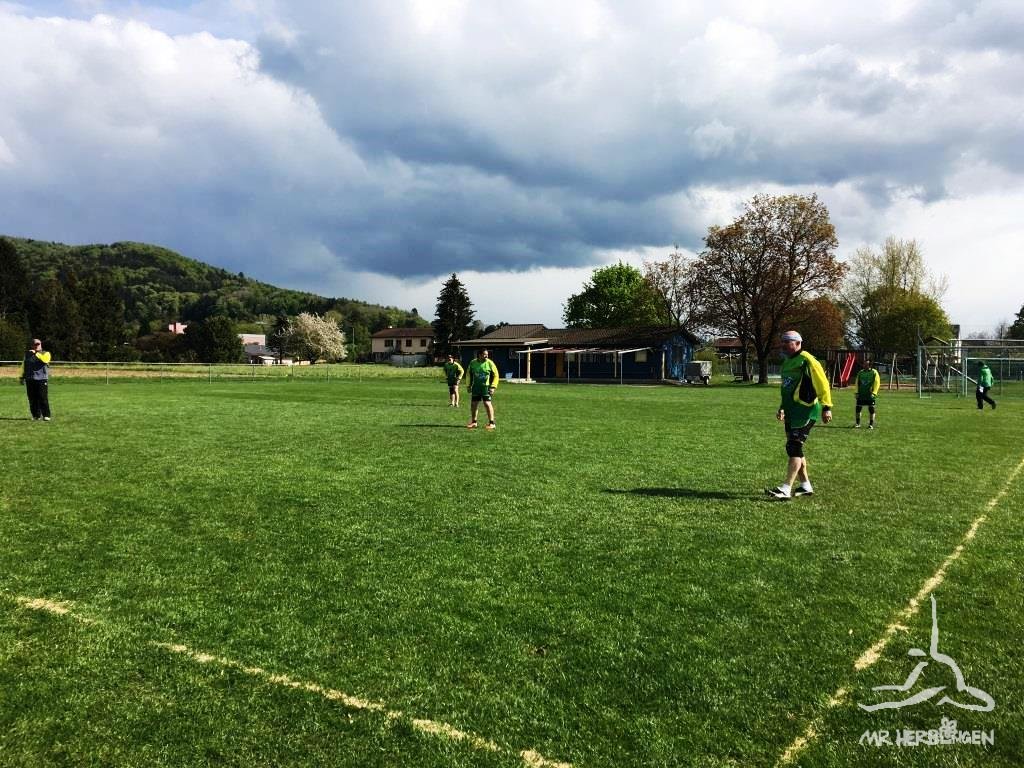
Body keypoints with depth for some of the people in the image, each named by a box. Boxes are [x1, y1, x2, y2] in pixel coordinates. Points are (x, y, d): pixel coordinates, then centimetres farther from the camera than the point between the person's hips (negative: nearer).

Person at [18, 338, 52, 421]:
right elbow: (23, 366, 23)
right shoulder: (27, 354, 18)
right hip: (30, 380, 4)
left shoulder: (45, 353, 7)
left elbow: (45, 360, -17)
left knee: (43, 398, -8)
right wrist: (21, 377, 18)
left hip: (42, 379, -3)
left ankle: (46, 415, -3)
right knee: (32, 399, 2)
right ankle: (36, 415, 8)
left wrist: (36, 353, -15)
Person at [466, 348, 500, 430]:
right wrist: (469, 385, 11)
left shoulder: (489, 363, -7)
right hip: (475, 387, 4)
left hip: (486, 387, -4)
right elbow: (469, 375, 15)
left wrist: (493, 387, -11)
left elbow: (496, 375, -4)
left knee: (487, 403, -11)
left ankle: (491, 423, -4)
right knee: (473, 404, 9)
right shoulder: (473, 363, 2)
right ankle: (473, 422, 25)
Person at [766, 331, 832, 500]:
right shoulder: (787, 362, 17)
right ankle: (805, 486, 22)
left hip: (805, 411, -9)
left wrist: (826, 407, -18)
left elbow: (822, 384, -15)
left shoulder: (807, 361, -12)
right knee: (795, 448, 11)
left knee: (793, 447, -13)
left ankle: (786, 489, -13)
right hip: (792, 412, 10)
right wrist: (782, 408, 21)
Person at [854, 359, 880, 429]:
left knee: (871, 409, -1)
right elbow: (858, 383, 17)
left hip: (870, 394, -4)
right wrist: (857, 392, 9)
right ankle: (857, 423, 15)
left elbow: (877, 383, -6)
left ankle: (871, 424, 8)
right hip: (861, 394, 4)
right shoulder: (860, 372, 10)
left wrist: (874, 393, -14)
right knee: (858, 408, 2)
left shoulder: (874, 372, -2)